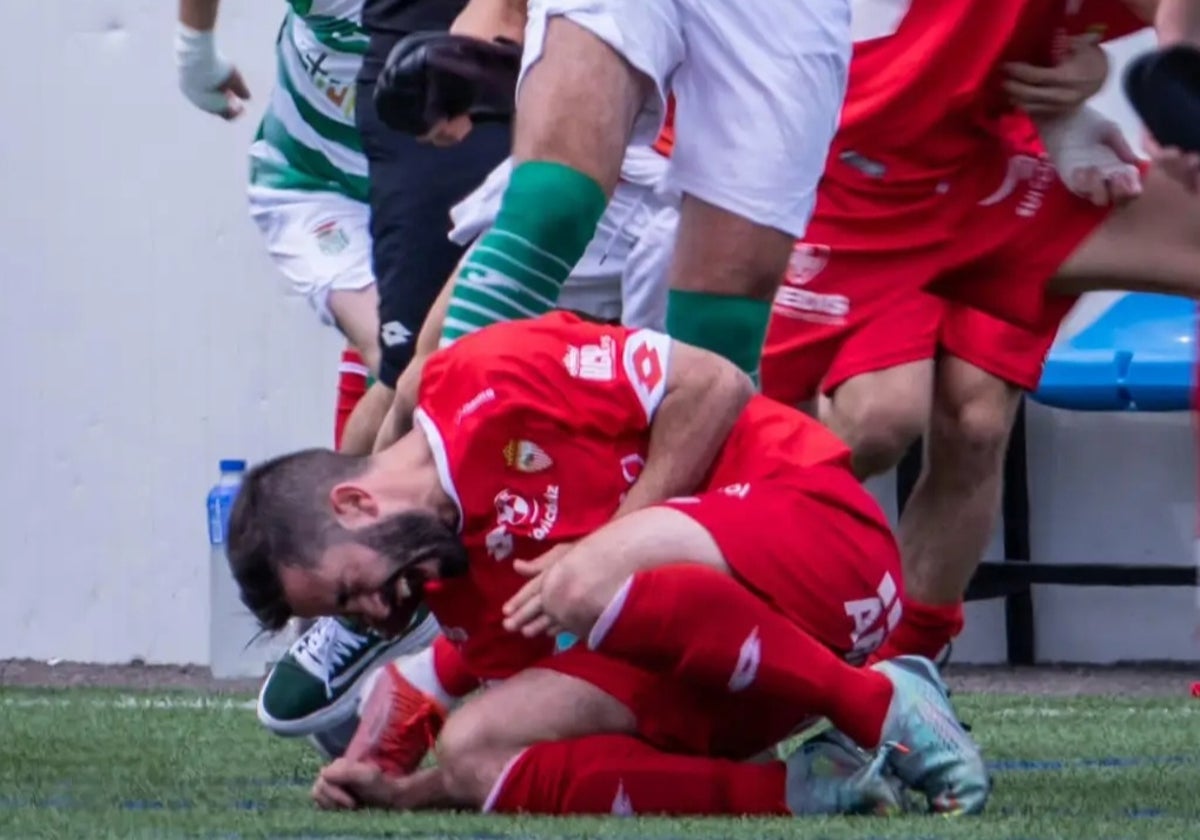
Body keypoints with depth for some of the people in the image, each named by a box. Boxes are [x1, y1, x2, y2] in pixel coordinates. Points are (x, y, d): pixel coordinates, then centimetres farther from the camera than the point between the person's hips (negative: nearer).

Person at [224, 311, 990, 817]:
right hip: (694, 663, 8)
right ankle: (799, 791, -19)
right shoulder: (447, 581, 15)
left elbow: (715, 386, -10)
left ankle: (886, 706, -19)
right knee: (475, 753, -12)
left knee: (602, 586, -37)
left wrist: (613, 544, -16)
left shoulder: (488, 382, -8)